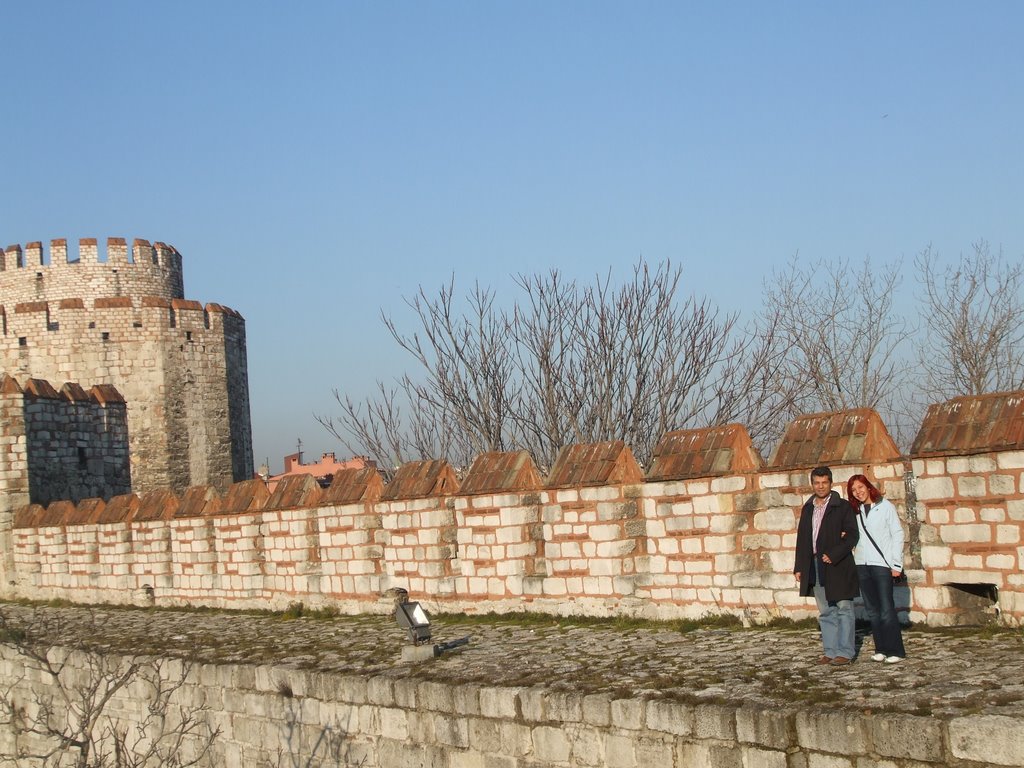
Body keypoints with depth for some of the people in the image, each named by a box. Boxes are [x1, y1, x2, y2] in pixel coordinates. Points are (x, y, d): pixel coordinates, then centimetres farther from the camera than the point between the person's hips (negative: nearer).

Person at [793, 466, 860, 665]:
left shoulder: (843, 507, -2)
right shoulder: (807, 509, 14)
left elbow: (852, 535, -8)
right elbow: (801, 539, 17)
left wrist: (833, 555, -16)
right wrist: (799, 567, 11)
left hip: (838, 567, -5)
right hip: (815, 568, 6)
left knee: (843, 609, -3)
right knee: (826, 612, 9)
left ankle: (845, 652, -1)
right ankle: (831, 651, 13)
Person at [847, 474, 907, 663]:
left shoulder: (885, 506, -1)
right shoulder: (856, 511, 12)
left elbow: (897, 534, -2)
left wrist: (896, 564, -6)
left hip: (882, 563, -5)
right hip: (862, 564, 5)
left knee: (886, 609, -8)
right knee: (872, 610, 6)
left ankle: (896, 651, -3)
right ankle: (881, 649, 12)